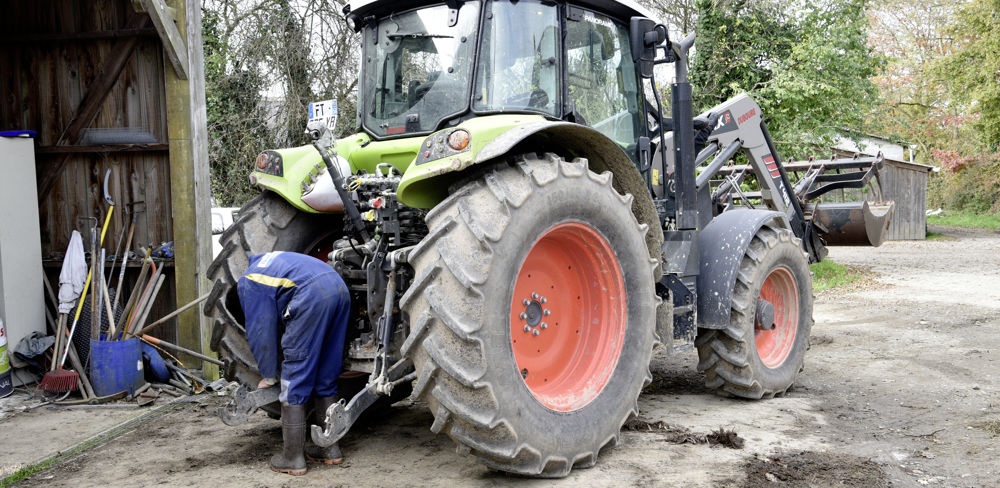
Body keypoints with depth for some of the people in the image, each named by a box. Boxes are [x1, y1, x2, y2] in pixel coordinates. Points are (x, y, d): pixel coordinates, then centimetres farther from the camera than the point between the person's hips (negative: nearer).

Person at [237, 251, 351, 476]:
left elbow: (261, 332, 9)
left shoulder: (248, 282, 13)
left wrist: (269, 375, 20)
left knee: (294, 383, 3)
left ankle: (292, 458, 6)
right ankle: (329, 449, 23)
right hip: (341, 290, 8)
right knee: (325, 378, 17)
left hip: (313, 295, -8)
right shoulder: (268, 262, 37)